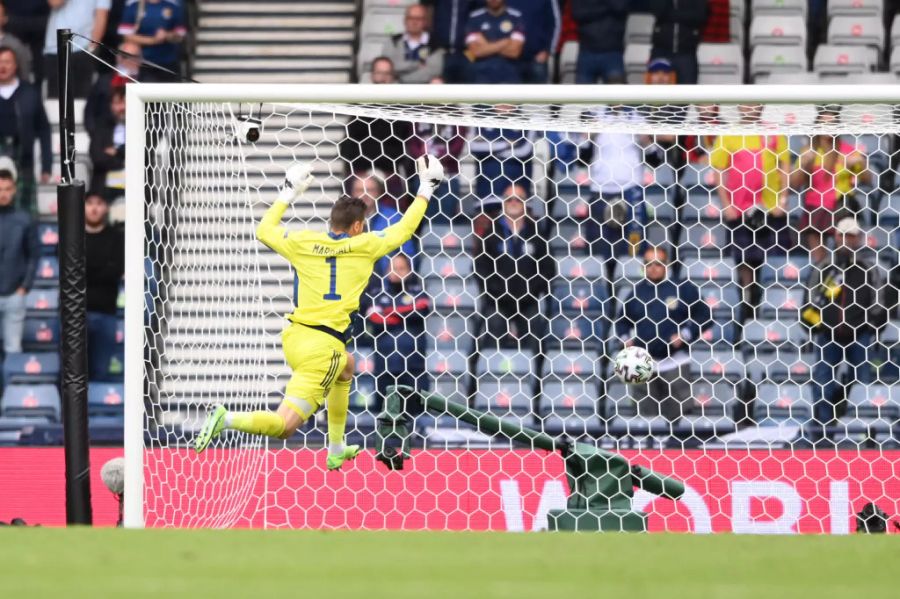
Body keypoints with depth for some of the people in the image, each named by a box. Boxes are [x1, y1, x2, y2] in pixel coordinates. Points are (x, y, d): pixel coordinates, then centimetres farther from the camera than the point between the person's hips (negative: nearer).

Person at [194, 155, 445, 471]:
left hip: (294, 337, 7)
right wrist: (425, 189, 23)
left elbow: (264, 229, 22)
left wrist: (288, 194, 31)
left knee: (345, 366, 39)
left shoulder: (304, 242, 5)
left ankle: (336, 451, 43)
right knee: (284, 426, -10)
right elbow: (405, 228, 11)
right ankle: (228, 419, -34)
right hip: (323, 346, -7)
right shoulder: (365, 246, -3)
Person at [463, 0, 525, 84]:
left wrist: (486, 48, -4)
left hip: (509, 79, -1)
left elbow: (514, 51, -9)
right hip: (482, 80, 1)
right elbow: (475, 51, -7)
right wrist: (505, 43, -7)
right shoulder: (475, 18, 4)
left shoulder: (516, 17, 0)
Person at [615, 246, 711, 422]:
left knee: (676, 414, -1)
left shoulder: (682, 289, -2)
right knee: (646, 413, 7)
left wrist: (685, 335, -10)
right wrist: (625, 338, 2)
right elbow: (622, 320, 20)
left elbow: (704, 315, 0)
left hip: (674, 362, -3)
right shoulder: (637, 292, 8)